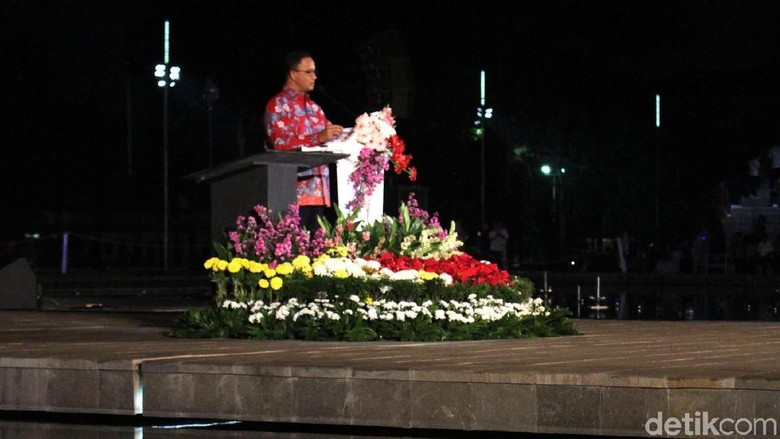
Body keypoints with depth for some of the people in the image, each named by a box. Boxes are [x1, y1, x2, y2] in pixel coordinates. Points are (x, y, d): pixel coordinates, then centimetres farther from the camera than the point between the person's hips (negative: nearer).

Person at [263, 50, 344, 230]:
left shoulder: (313, 107, 23)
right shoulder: (277, 105, 0)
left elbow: (326, 142, 28)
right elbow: (281, 144, -13)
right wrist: (319, 138, -21)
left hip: (319, 193, 7)